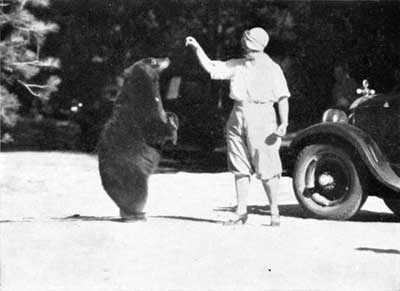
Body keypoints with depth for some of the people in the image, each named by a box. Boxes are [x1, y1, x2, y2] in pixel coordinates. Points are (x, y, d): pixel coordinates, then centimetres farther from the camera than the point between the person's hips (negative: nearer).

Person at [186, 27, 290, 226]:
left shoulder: (272, 68, -1)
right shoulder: (236, 66, 13)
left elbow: (282, 98, -5)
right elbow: (210, 67, 17)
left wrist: (284, 123, -16)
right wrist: (197, 48, 7)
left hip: (261, 117, -5)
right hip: (237, 118, 5)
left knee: (266, 168, -5)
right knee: (240, 168, 5)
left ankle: (274, 211, 5)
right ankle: (241, 212, 10)